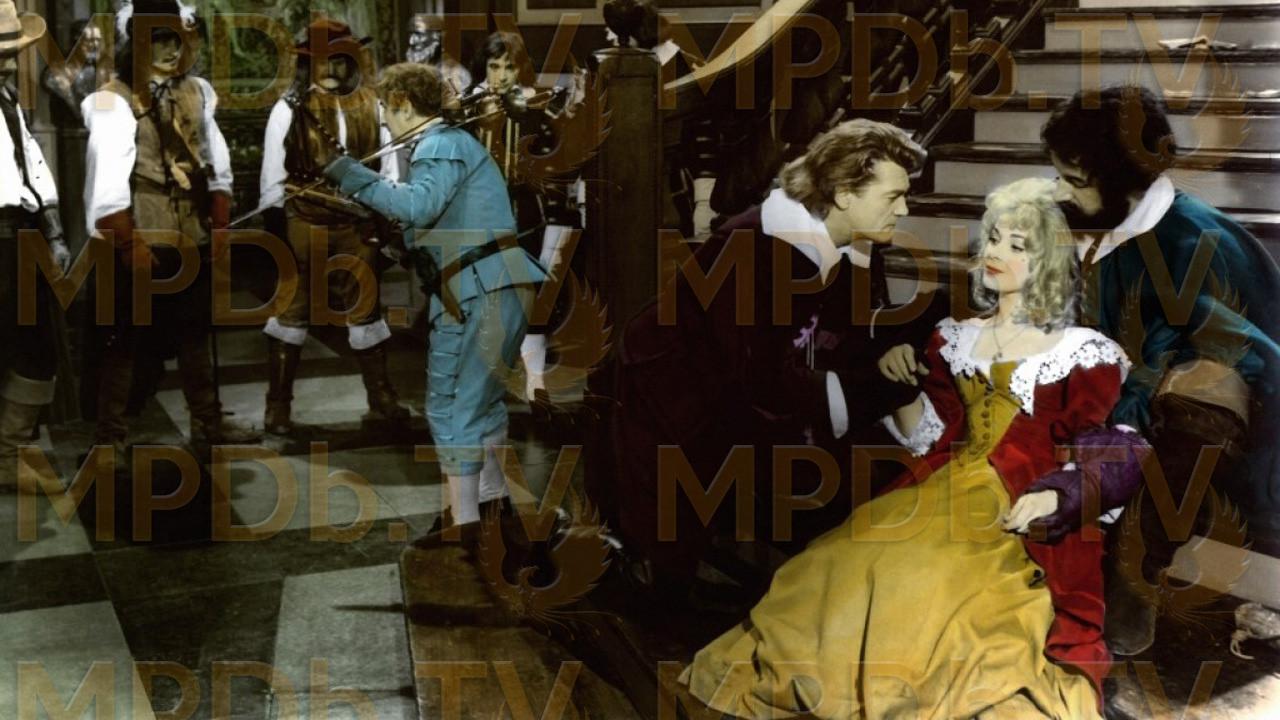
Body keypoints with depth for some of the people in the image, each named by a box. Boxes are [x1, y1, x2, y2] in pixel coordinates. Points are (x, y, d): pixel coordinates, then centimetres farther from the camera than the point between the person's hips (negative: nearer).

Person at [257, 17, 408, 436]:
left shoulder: (370, 106, 1)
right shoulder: (290, 109, -7)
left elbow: (388, 166, 7)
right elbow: (272, 174, -4)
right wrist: (274, 220, -5)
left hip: (357, 225, 3)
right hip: (303, 224, -2)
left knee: (366, 310, 11)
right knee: (293, 311, 6)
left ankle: (382, 401, 22)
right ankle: (278, 406, 14)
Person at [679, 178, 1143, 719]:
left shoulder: (1083, 352, 3)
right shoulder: (955, 336, 16)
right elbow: (927, 439, 14)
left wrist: (1055, 497, -19)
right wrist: (906, 386, -3)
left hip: (1021, 519, -5)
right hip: (942, 494, 5)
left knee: (937, 589, -31)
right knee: (848, 567, -18)